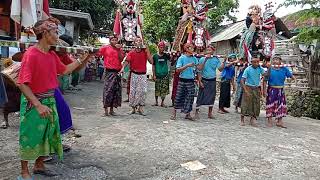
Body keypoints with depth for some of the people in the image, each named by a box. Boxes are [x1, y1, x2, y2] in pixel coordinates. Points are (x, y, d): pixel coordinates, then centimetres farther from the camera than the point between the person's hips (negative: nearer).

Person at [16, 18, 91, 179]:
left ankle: (39, 166, 36)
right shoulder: (31, 54, -20)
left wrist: (81, 59, 12)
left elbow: (64, 70, 18)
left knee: (48, 134, 17)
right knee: (30, 136, 6)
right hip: (34, 102, -8)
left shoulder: (52, 55, 4)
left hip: (50, 100, 8)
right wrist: (38, 105, -27)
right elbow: (22, 83, -22)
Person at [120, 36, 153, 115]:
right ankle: (133, 107, 15)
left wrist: (147, 52, -10)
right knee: (133, 91, 1)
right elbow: (127, 61, -14)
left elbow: (151, 62, -2)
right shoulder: (131, 52, 1)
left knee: (143, 91, -6)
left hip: (143, 75, 1)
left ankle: (140, 108, 6)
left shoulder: (145, 51, 4)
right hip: (134, 74, -1)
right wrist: (123, 68, -32)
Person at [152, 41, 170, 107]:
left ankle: (162, 102, 13)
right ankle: (156, 101, 21)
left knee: (164, 89, 2)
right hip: (157, 75, -1)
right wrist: (154, 75, -2)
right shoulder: (155, 56, 3)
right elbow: (153, 66, 4)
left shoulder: (166, 55, 4)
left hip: (165, 75, 1)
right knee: (157, 89, 6)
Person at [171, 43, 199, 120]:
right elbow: (177, 70, -12)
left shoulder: (194, 58, 8)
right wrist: (187, 65, -19)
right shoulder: (182, 58, -4)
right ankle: (174, 113, 14)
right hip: (182, 80, -3)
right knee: (179, 97, 2)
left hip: (191, 81, 4)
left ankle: (188, 114, 17)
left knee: (190, 98, 5)